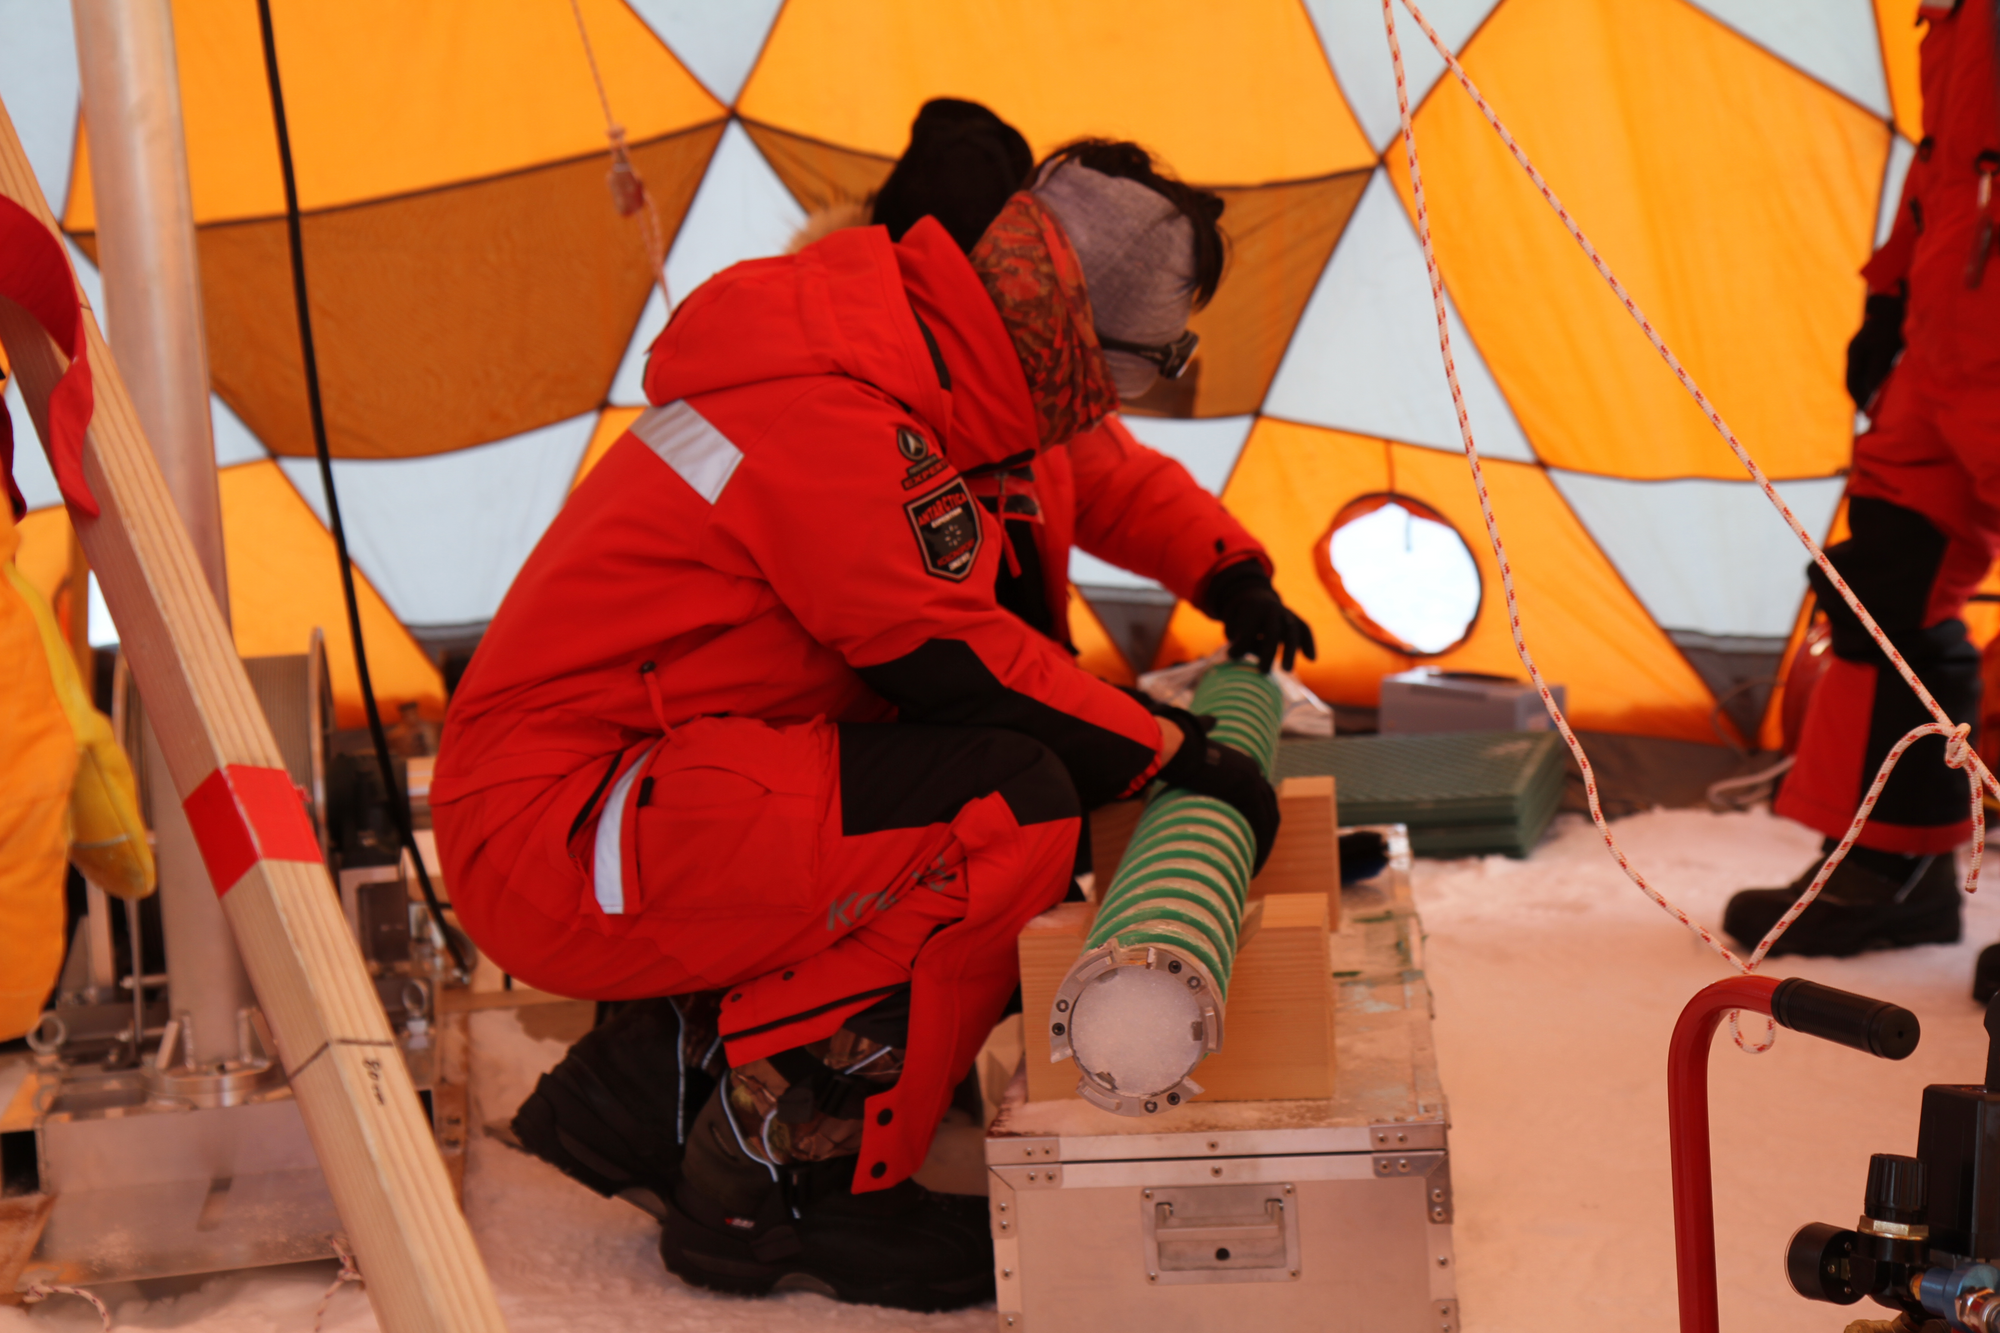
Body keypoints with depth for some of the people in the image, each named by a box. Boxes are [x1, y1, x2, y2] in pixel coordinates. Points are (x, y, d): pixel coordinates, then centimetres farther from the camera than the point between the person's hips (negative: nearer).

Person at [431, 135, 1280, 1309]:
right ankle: (785, 1173, -11)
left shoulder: (891, 356, 11)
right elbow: (958, 667, -19)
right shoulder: (831, 416, -20)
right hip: (559, 834, -11)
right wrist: (1173, 754, -6)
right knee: (1011, 808, -23)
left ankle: (670, 1061, 11)